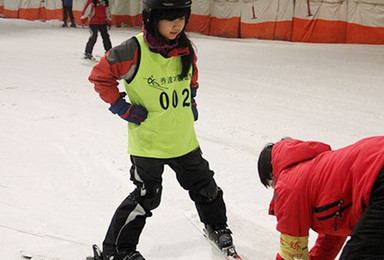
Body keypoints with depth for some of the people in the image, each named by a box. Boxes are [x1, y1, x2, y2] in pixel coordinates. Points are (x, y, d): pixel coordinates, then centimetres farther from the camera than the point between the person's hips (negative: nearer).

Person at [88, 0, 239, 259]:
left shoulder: (186, 49, -3)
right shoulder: (134, 51, -21)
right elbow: (100, 75, -10)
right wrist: (122, 107, -13)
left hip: (184, 139, 6)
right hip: (147, 141, -5)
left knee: (204, 186, 21)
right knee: (146, 197, 1)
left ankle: (217, 227, 47)